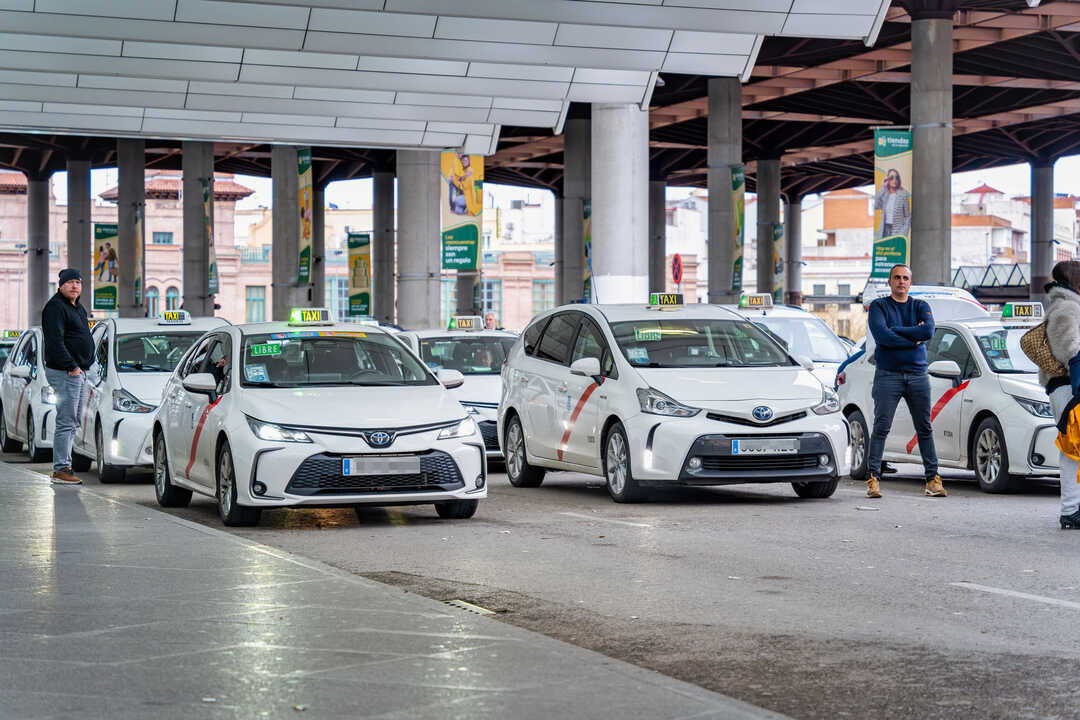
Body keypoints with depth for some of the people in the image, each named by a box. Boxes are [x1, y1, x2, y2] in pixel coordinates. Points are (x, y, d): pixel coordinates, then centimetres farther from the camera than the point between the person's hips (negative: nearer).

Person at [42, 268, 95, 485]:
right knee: (66, 422, -11)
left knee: (72, 424, 12)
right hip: (64, 372, -10)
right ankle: (61, 469, -10)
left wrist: (86, 365, 15)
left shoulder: (78, 309, 20)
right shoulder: (55, 307, -10)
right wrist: (71, 366, -21)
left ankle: (62, 467, 18)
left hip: (79, 372, 10)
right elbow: (55, 341, -19)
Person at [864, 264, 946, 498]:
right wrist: (913, 338, -9)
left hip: (917, 374, 3)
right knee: (881, 428, -6)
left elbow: (929, 330, -9)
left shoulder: (921, 306, 12)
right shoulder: (879, 306, 5)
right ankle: (873, 477, -5)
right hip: (888, 375, -2)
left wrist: (896, 331, -10)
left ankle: (932, 478, 7)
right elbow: (881, 335, -13)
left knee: (924, 428, 4)